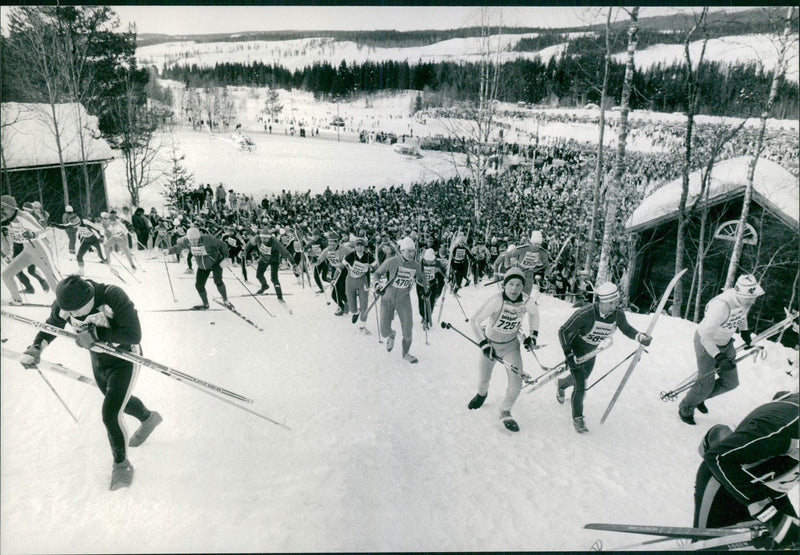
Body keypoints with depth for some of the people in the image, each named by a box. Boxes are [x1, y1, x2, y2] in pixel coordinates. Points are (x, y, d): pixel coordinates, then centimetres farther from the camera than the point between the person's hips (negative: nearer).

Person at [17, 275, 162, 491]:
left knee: (110, 414, -9)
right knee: (118, 400, 27)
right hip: (98, 360, 7)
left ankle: (121, 464, 16)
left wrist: (97, 336, -38)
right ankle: (148, 418, 59)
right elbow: (51, 326, 1)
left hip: (125, 358, -7)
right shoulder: (63, 305, -18)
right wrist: (35, 348, -16)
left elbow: (134, 335, -35)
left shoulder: (112, 296, -35)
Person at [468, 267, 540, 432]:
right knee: (483, 381, 9)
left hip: (511, 345, 2)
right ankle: (482, 394, 47)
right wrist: (484, 344, -24)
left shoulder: (526, 301, -18)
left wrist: (532, 335, 4)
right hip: (491, 343, -2)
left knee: (517, 383, -6)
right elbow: (475, 321, -23)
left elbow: (534, 314, 8)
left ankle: (505, 412, 21)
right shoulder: (496, 301, -30)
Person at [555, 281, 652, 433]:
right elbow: (564, 331, -28)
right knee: (580, 386, -10)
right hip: (575, 350, -6)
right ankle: (577, 418, 13)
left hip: (591, 352, 6)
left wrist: (641, 337, -19)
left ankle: (561, 384, 59)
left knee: (582, 379, 26)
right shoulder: (585, 314, -37)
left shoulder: (618, 314, -21)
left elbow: (627, 329, 0)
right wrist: (569, 355, -32)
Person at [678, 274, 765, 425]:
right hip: (706, 343, -8)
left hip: (725, 343, 8)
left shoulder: (745, 300, -13)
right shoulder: (721, 306, -38)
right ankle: (685, 408, 23)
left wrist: (745, 332, 17)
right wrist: (719, 357, -39)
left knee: (731, 382, 10)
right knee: (706, 385, -4)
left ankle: (700, 398, 34)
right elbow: (706, 336, -35)